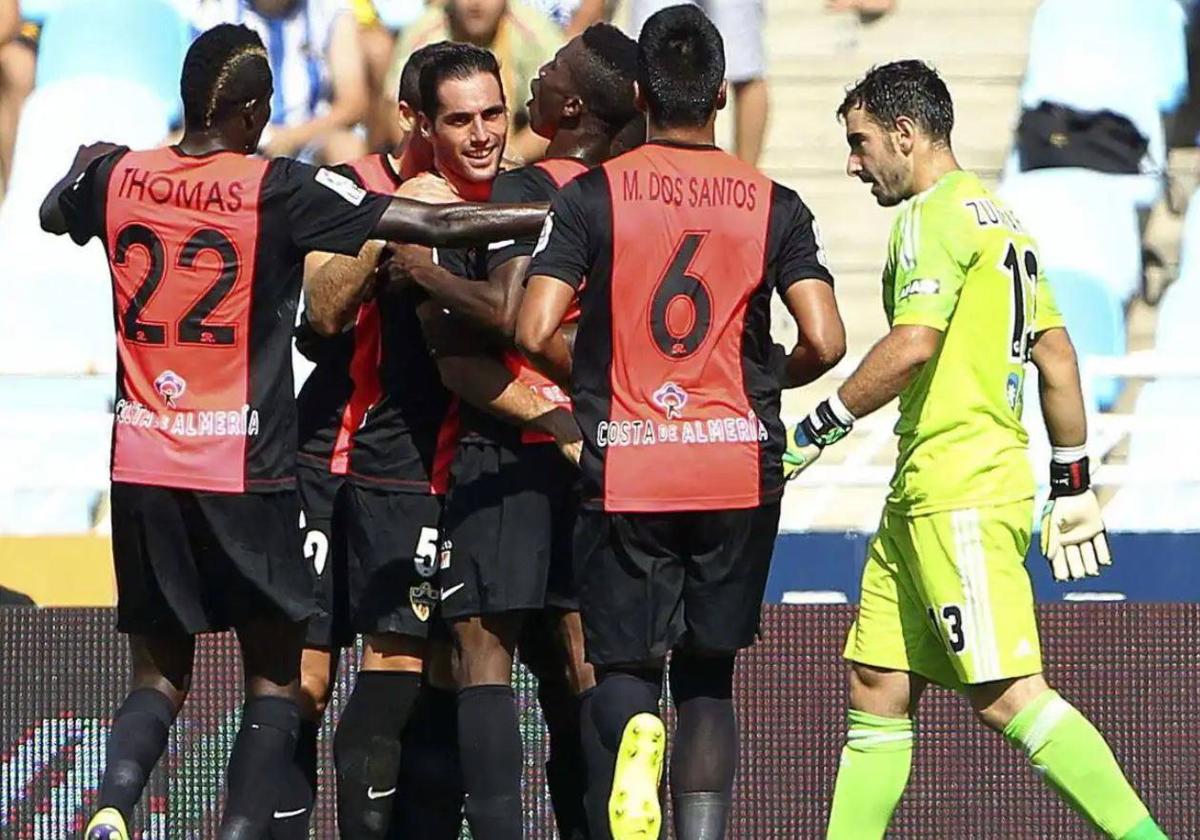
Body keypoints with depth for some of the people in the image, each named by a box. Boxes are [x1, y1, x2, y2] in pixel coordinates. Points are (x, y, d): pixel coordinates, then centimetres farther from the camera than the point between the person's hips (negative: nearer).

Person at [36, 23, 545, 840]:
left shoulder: (118, 176, 3)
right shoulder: (279, 190, -9)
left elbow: (54, 213, 27)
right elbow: (435, 226, -12)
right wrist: (556, 214, -5)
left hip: (142, 467, 4)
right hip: (243, 469, -4)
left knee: (161, 674, 12)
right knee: (273, 675, 8)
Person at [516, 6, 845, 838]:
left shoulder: (592, 195, -2)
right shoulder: (772, 205, 2)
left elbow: (535, 331, -10)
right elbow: (826, 342, -6)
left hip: (624, 470, -1)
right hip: (740, 471, 1)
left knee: (625, 668, 8)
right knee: (709, 674, 15)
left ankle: (633, 734, -27)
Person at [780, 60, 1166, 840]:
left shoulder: (935, 217, -9)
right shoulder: (1001, 219, 20)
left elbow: (912, 347, -21)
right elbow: (1058, 357, 20)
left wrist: (815, 431, -11)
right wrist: (1072, 486, 22)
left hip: (960, 496, -10)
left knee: (1007, 694, -13)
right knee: (879, 688, 9)